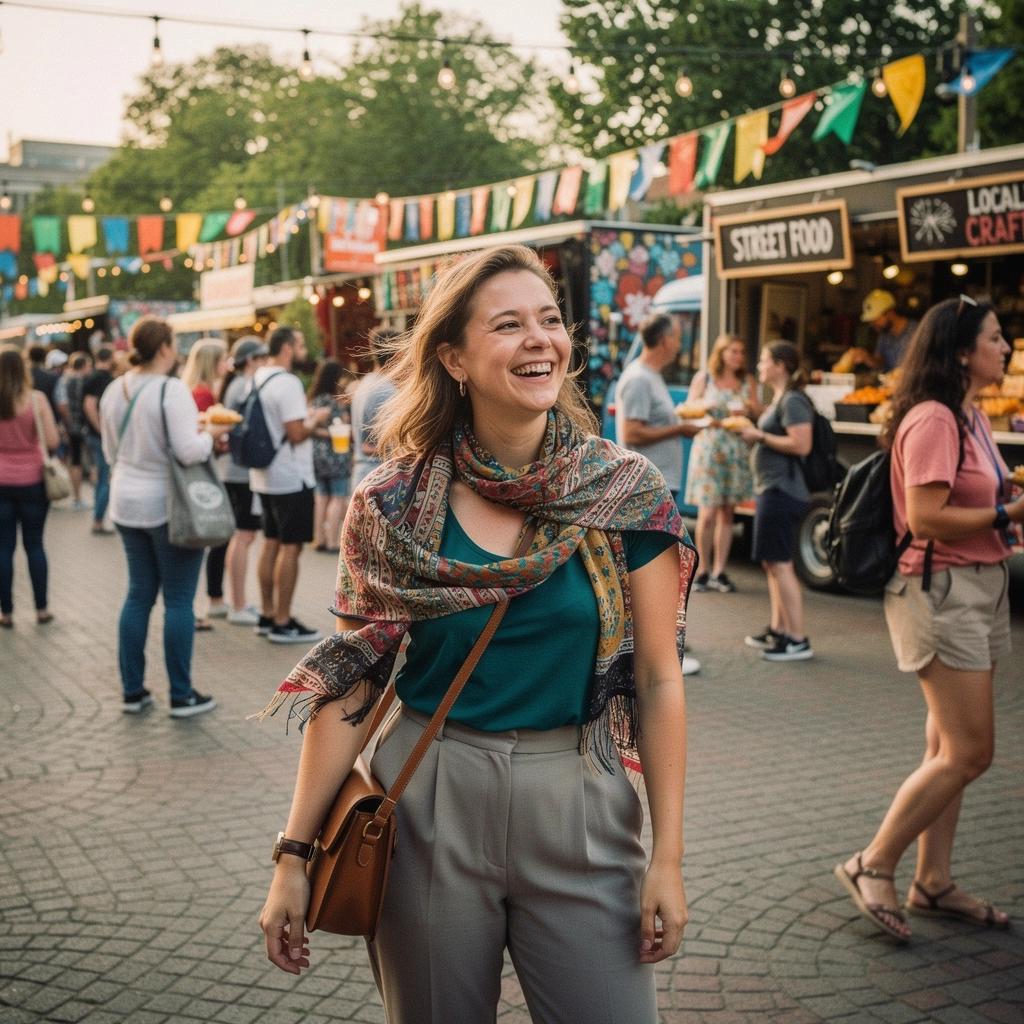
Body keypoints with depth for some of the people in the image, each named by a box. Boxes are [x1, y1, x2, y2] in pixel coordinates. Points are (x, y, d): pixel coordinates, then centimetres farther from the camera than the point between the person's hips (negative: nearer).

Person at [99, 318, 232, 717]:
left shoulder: (113, 391, 6)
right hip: (169, 505, -7)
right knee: (179, 599, 2)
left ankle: (132, 690, 18)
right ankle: (182, 695, 8)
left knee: (139, 593, 14)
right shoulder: (171, 389, -17)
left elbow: (111, 452, 15)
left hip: (126, 503, 7)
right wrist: (211, 433, -5)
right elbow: (189, 451, -23)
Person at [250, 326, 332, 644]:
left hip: (265, 476, 9)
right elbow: (296, 434, -21)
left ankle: (268, 615, 22)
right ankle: (283, 623, 1)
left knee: (271, 543, 15)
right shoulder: (287, 383, -18)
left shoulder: (257, 379, 11)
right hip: (291, 478, -9)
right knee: (291, 547, -3)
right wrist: (316, 419, -4)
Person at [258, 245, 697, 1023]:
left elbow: (659, 681, -2)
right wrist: (295, 853, -3)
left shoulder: (629, 492, -6)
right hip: (428, 806, 1)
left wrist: (668, 855, -5)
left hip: (576, 806, 0)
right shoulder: (392, 505, -6)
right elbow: (351, 683, -2)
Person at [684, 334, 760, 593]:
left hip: (737, 451, 3)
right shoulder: (704, 378, 5)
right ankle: (704, 570, 2)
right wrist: (704, 409, -13)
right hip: (708, 447, -3)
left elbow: (759, 414, 12)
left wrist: (750, 409, -9)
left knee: (727, 513, 4)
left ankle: (719, 572, 10)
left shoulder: (747, 381, 12)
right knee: (707, 514, -9)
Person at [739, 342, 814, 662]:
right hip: (772, 488, 11)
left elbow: (801, 445, -24)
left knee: (780, 563, -10)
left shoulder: (793, 401, -15)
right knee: (772, 563, 15)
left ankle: (798, 641, -7)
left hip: (781, 491, -11)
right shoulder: (779, 398, 17)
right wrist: (755, 433, 12)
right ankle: (778, 630, 22)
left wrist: (760, 436, -17)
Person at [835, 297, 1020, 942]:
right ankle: (873, 866, 6)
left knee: (951, 750, 12)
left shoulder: (972, 417, 15)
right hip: (942, 591, -10)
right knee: (969, 752, -7)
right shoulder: (932, 418, -16)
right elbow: (925, 519, -22)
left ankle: (934, 883, 21)